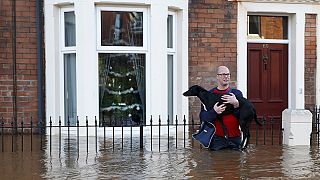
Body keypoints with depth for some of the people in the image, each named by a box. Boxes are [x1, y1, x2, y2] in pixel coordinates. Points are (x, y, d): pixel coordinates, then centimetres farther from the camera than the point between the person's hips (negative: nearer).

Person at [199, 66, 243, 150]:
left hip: (234, 137, 1)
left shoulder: (237, 93, 8)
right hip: (217, 139, -1)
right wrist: (214, 111, -22)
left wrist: (236, 104, -19)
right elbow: (202, 118, -3)